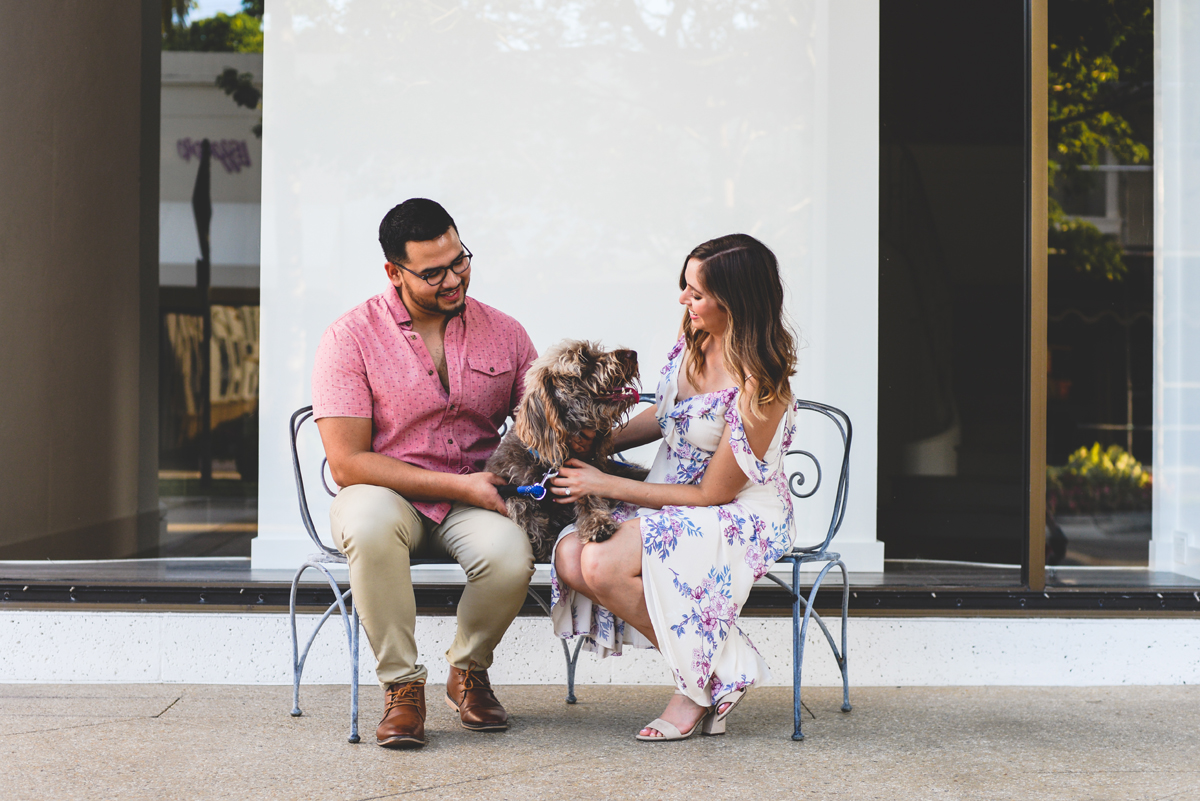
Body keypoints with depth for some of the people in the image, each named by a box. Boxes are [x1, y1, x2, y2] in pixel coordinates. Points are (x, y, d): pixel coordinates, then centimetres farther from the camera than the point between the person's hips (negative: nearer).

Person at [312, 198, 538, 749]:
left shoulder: (504, 333, 5)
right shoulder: (350, 338, -6)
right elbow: (347, 463, -12)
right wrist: (458, 485, -18)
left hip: (474, 505, 2)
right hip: (386, 493, -2)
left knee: (511, 555, -32)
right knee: (371, 524, -38)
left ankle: (467, 671, 1)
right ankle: (401, 684, -18)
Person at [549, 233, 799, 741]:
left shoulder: (760, 389, -24)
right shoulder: (693, 341, -1)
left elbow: (711, 494, -18)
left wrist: (605, 485, -17)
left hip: (742, 517, -8)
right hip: (674, 502, 8)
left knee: (603, 564, -29)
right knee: (570, 556, -18)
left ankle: (715, 670, -8)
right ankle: (706, 660, -7)